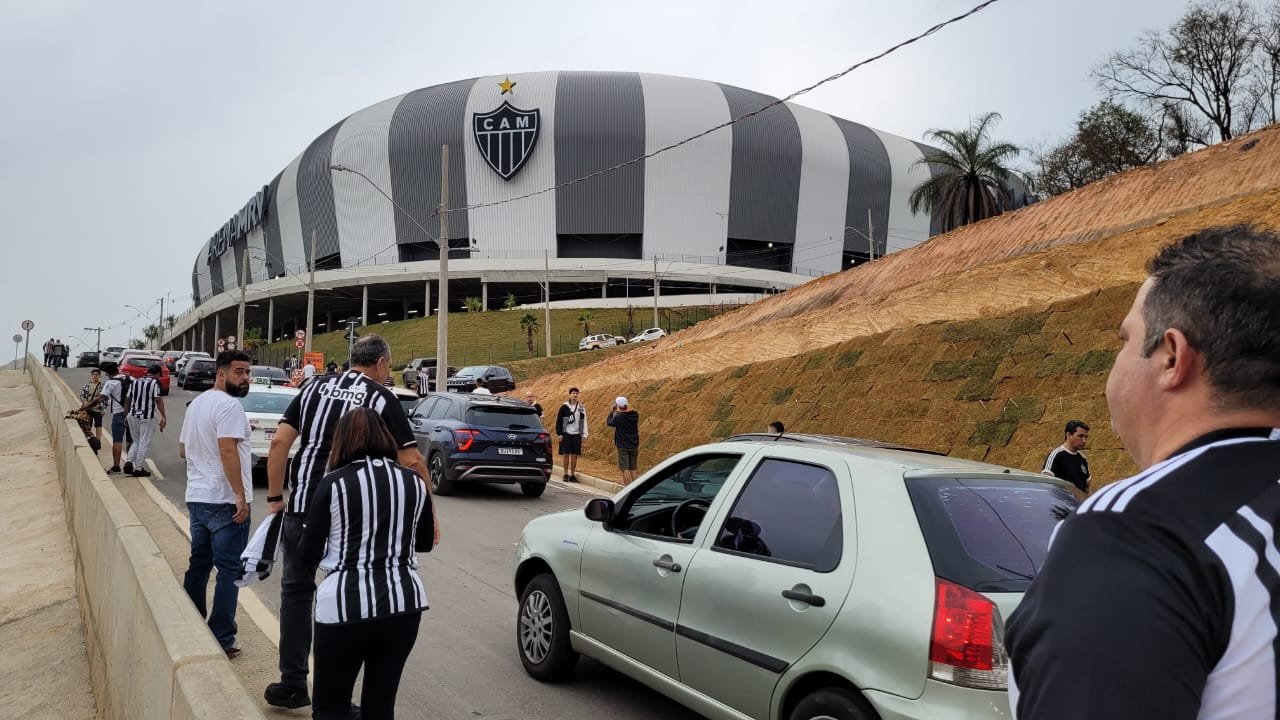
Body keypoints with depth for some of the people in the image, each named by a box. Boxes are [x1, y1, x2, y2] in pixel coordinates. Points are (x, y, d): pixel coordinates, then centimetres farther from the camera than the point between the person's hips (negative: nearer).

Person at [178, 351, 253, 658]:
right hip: (225, 502, -9)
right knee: (229, 570, -3)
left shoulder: (196, 403, 15)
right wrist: (241, 496, -24)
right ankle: (221, 640, -1)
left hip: (197, 498, 9)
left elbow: (182, 450, 21)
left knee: (198, 564, 18)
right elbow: (227, 450, -24)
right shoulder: (229, 405, -15)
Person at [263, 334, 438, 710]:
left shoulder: (315, 388, 8)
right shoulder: (383, 399, -1)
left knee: (296, 591, 18)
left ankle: (292, 685, 22)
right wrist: (429, 514, 2)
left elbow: (279, 443, 3)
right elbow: (412, 462, -6)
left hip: (302, 508, 3)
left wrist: (275, 497, 11)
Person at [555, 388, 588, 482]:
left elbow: (584, 422, 9)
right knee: (566, 454, 1)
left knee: (574, 455, 5)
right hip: (566, 434, -2)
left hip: (576, 434, 2)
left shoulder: (581, 408, 6)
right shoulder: (564, 407, -2)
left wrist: (584, 435, 4)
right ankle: (566, 474, 10)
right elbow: (559, 421, 0)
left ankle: (573, 474, 13)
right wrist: (559, 433, -5)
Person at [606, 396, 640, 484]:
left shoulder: (618, 417, -17)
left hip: (623, 446, -5)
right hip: (634, 445, 6)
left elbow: (609, 422, 0)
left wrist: (612, 410, 4)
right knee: (633, 469, 14)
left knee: (625, 469, -1)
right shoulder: (635, 414, 0)